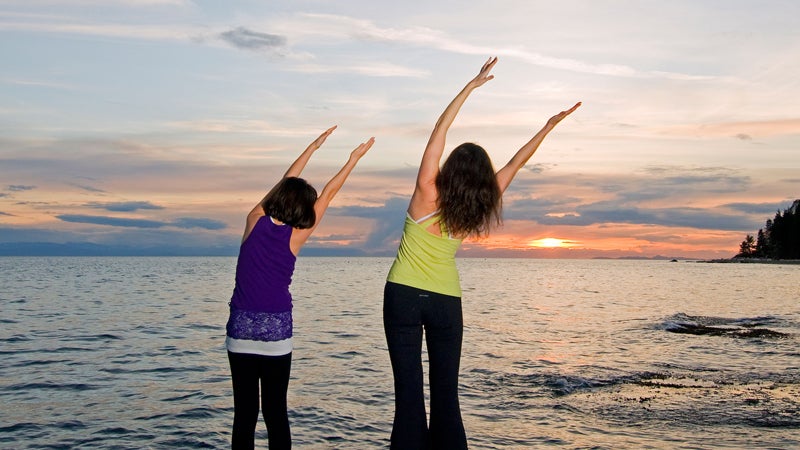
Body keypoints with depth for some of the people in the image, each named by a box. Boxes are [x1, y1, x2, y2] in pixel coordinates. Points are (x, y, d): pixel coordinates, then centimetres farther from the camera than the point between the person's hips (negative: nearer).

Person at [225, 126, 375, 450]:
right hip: (277, 331, -1)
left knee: (244, 413, 4)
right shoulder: (295, 236, -3)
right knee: (276, 411, 6)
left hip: (241, 328, 2)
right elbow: (328, 194, 6)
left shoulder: (255, 220, 1)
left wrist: (314, 146, 23)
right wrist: (354, 159, 15)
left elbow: (287, 181, 14)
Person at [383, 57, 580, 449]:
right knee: (446, 392, 10)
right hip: (447, 301, 3)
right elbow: (516, 163, 2)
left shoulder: (427, 196, -13)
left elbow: (439, 130, -12)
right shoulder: (477, 210, -6)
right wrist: (548, 127, 11)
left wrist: (471, 86, -9)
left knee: (409, 390, -2)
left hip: (403, 295, -2)